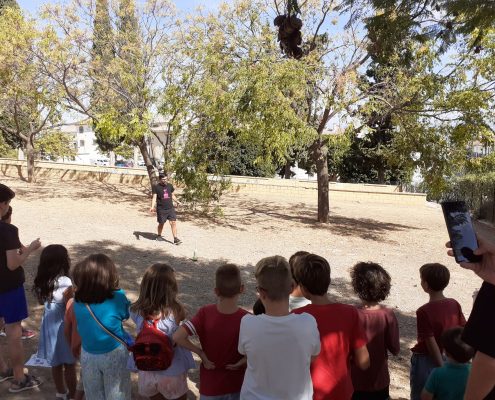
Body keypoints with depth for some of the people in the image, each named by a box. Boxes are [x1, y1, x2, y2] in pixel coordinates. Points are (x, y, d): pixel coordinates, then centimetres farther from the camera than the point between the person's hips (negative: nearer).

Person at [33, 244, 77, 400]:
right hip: (64, 327, -6)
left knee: (56, 364, 22)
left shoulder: (41, 281, -6)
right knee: (69, 365, 13)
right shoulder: (65, 283, -26)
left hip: (49, 326, 6)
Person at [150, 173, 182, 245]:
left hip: (170, 208, 3)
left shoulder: (170, 186, 8)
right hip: (161, 209, -3)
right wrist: (152, 207, -21)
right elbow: (154, 198, -9)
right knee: (161, 223, 11)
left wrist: (177, 201, 6)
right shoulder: (156, 187, -5)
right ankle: (159, 236, 34)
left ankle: (175, 239, -4)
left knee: (173, 222, -6)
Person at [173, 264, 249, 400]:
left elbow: (177, 337, -27)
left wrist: (201, 353, -15)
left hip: (210, 385, 1)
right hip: (237, 385, 0)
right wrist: (240, 362, -12)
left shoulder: (205, 313, -21)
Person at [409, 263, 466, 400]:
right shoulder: (455, 305, -7)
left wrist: (442, 367, -11)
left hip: (426, 361, -5)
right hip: (449, 360, 5)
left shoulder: (424, 311, -24)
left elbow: (432, 343, -21)